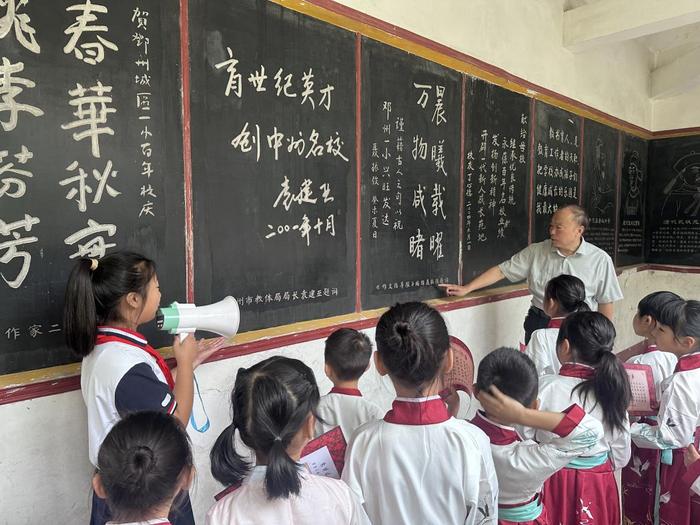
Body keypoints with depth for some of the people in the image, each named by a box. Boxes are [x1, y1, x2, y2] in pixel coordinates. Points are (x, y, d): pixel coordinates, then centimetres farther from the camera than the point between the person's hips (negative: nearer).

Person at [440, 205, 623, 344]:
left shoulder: (600, 259, -3)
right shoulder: (536, 251, 0)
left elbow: (605, 302, 2)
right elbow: (502, 270, -1)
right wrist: (466, 288, -7)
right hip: (539, 323, 1)